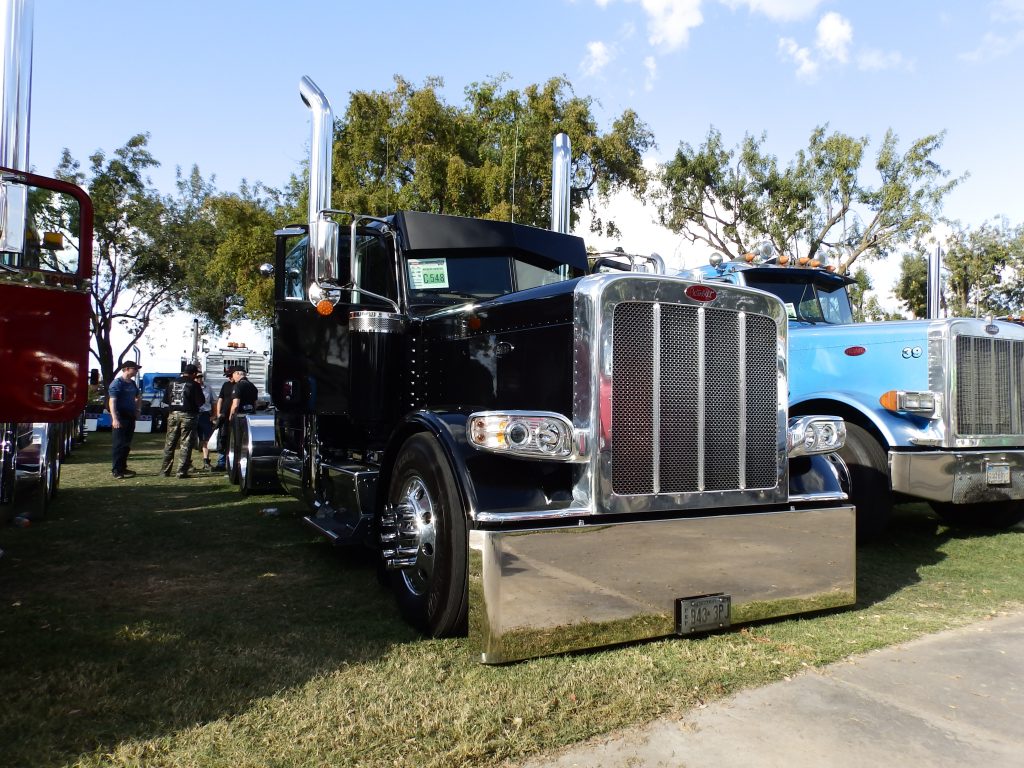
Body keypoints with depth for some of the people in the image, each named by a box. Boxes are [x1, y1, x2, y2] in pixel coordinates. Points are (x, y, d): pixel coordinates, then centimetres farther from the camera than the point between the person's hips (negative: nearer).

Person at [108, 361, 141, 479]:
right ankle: (116, 471, -3)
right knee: (118, 444, -6)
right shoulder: (117, 383, -10)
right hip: (120, 417, -8)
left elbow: (137, 399, 30)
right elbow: (112, 401, -19)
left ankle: (123, 468, 21)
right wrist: (114, 418, -28)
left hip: (130, 417, 8)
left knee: (127, 445, 13)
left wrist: (137, 410, 14)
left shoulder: (132, 383, 15)